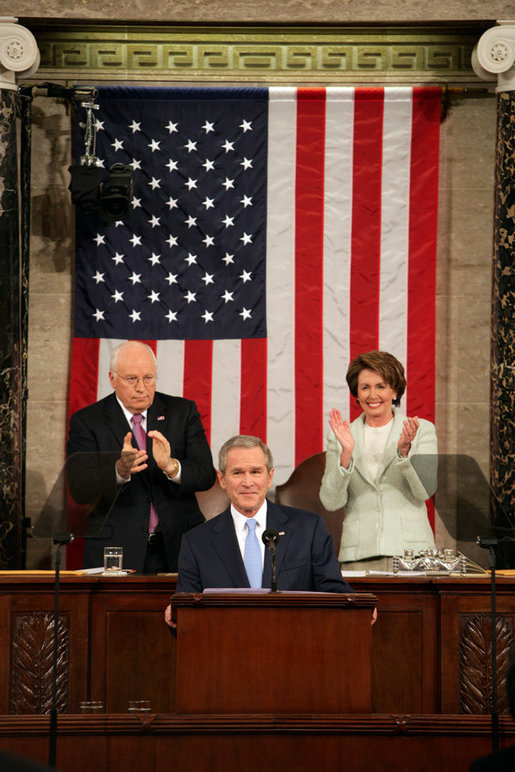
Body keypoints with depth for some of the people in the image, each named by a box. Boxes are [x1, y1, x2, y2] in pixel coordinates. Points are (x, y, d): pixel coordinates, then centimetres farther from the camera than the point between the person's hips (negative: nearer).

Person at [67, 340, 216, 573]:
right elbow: (79, 488, -10)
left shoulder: (182, 412, 7)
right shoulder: (86, 421, 1)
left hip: (178, 547, 2)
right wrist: (119, 470, -29)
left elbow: (206, 475, -2)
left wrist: (171, 466, -23)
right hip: (116, 550, -1)